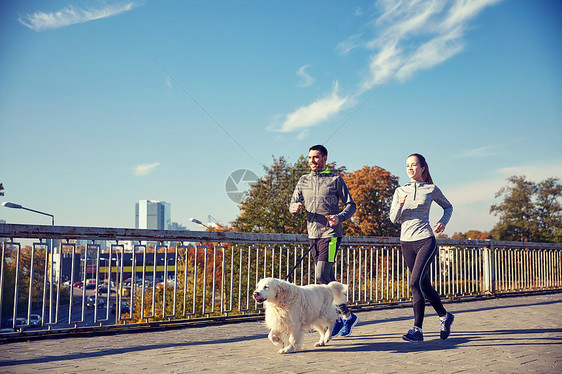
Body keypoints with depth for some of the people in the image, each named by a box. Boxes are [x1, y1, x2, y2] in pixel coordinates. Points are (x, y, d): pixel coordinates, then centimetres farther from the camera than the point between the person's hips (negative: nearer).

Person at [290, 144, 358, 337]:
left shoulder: (335, 180, 1)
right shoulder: (304, 180, 14)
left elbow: (351, 205, 1)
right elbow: (294, 202, 13)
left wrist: (339, 217, -18)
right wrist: (294, 208, -11)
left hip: (331, 234, -6)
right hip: (313, 234, 6)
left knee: (322, 276, -16)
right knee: (328, 279, 8)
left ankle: (345, 316, -3)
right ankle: (342, 317, 18)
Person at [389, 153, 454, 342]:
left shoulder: (432, 189, 3)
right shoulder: (400, 191, 9)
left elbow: (448, 207, 18)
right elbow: (393, 218, 3)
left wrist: (443, 221, -1)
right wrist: (400, 205, -17)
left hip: (426, 241, -4)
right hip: (406, 242, 4)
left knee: (415, 282, -17)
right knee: (425, 285, 12)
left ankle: (417, 329, -12)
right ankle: (444, 316, 34)